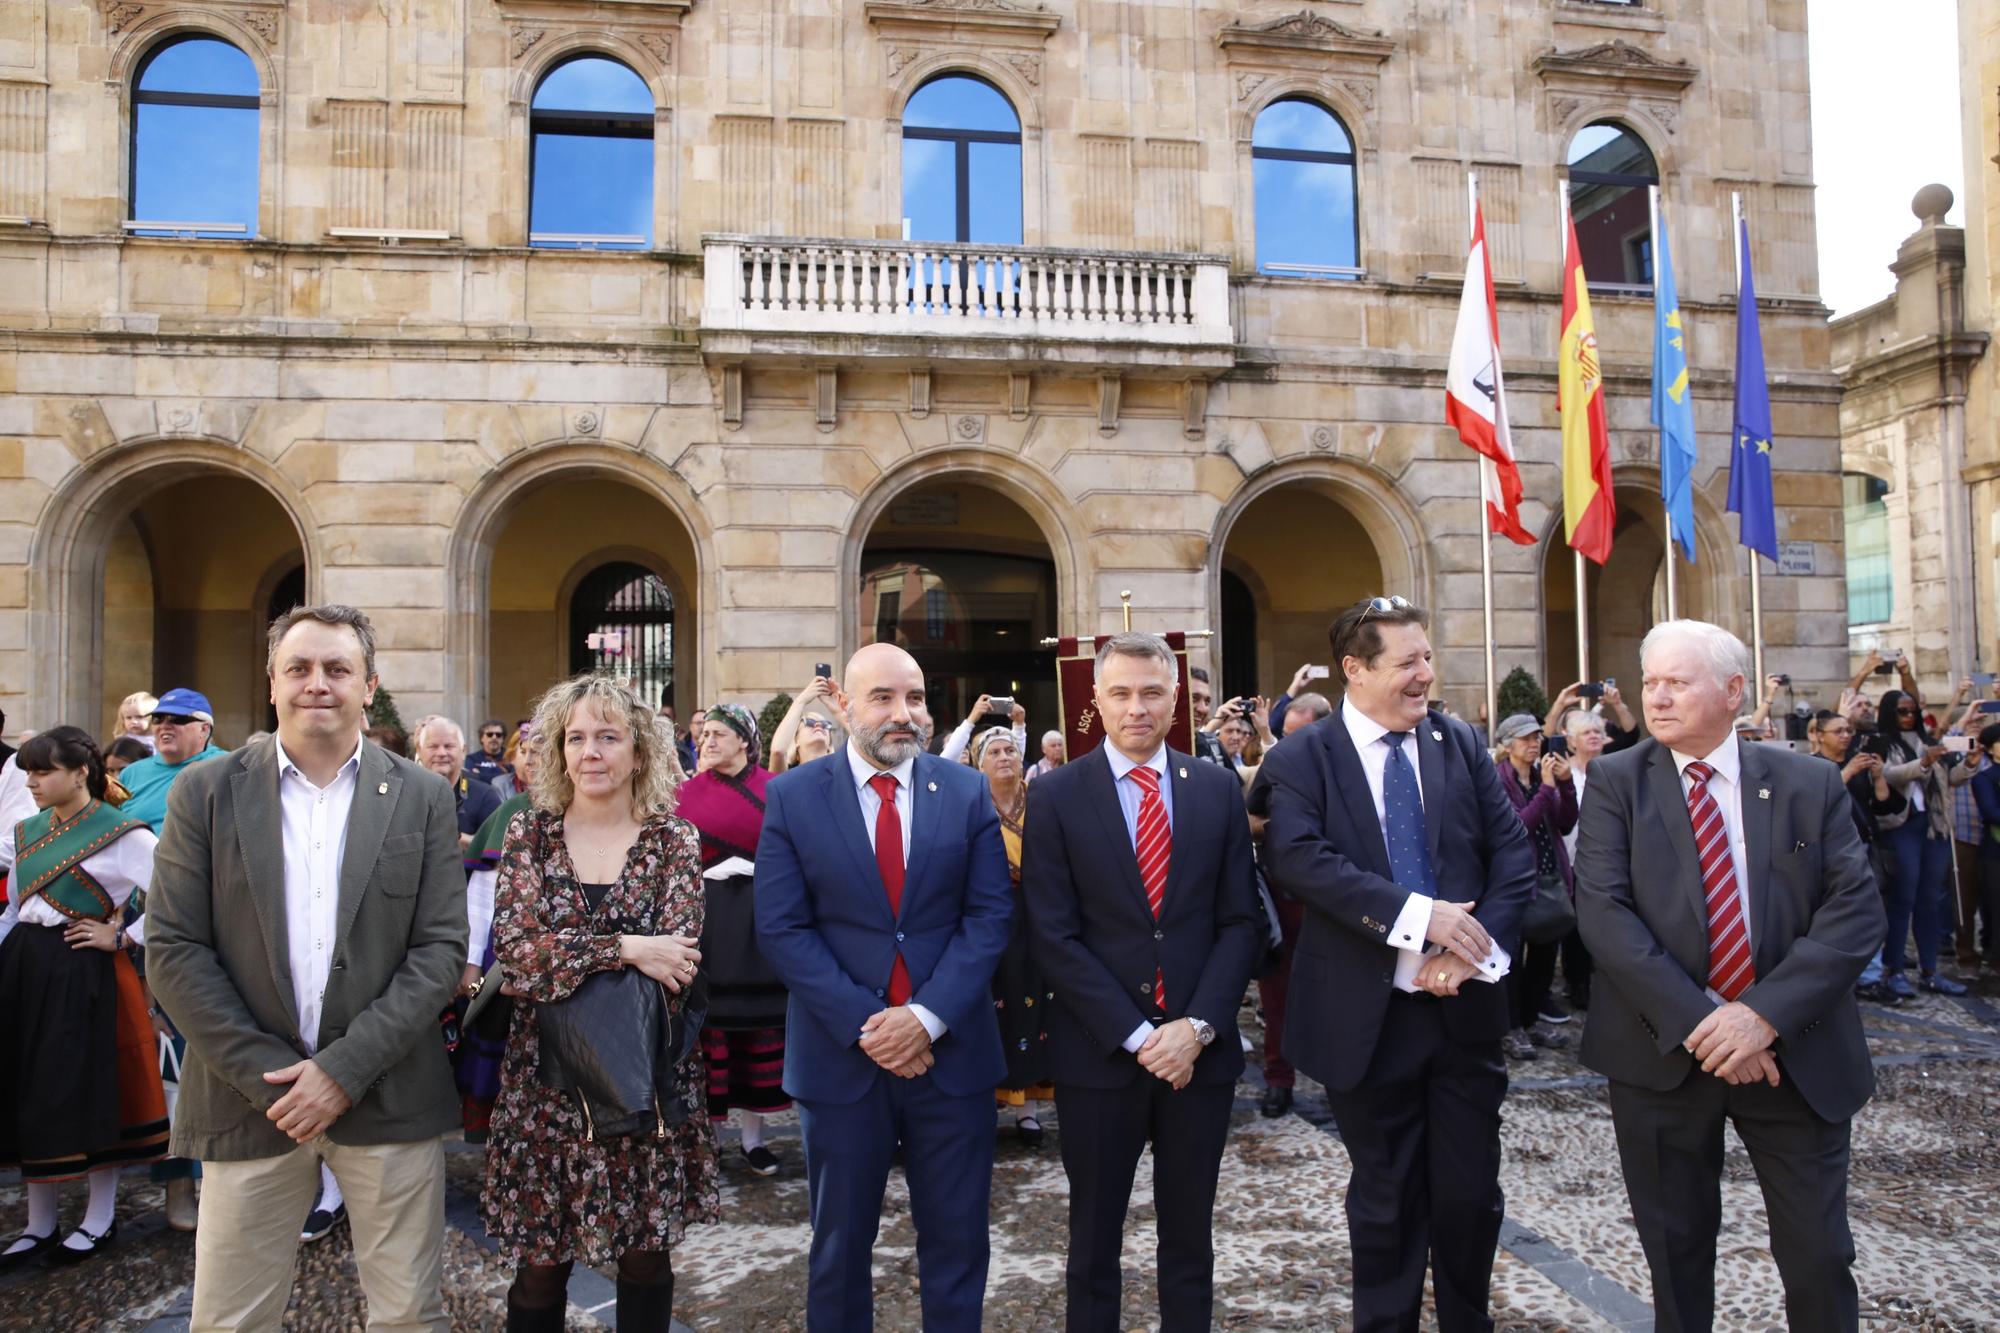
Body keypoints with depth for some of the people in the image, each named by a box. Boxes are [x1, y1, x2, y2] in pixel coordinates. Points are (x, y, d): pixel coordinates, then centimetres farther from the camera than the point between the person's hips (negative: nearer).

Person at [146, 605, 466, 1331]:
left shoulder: (423, 797, 1)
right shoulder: (205, 793, 2)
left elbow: (442, 947, -3)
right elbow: (173, 949, -2)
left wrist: (345, 1069, -11)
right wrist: (269, 1075, -9)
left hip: (387, 1097, 0)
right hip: (249, 1096, 0)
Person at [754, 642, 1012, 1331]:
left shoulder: (967, 791, 1)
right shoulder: (792, 796, -3)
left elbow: (990, 913, -3)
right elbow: (782, 928, -7)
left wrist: (927, 1016, -14)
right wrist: (864, 1025, -14)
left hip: (951, 1049, 1)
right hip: (840, 1056, -1)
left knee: (957, 1241, 13)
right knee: (839, 1244, 15)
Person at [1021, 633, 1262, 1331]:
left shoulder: (1219, 790, 3)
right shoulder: (1055, 797, -5)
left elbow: (1241, 921, 2)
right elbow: (1053, 935, -8)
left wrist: (1197, 1025, -10)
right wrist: (1137, 1035, -13)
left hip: (1200, 1047, 2)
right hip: (1099, 1051, -2)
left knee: (1190, 1238, 16)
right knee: (1093, 1240, 13)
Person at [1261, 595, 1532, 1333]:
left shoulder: (1462, 743, 5)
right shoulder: (1300, 759, -6)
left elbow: (1513, 852, 0)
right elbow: (1298, 858, -21)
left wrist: (1475, 950, -15)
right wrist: (1416, 914, -28)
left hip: (1466, 1004, 3)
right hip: (1367, 1016, -3)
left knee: (1472, 1193, 13)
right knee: (1386, 1198, 14)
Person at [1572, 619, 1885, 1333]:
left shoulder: (1811, 783, 1)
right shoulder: (1617, 782, -3)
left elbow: (1856, 911, -8)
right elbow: (1603, 912, -13)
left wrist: (1764, 1014, -19)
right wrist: (1697, 1021, -21)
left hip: (1797, 1054, 1)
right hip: (1663, 1054, 0)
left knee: (1820, 1256, 8)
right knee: (1675, 1250, 14)